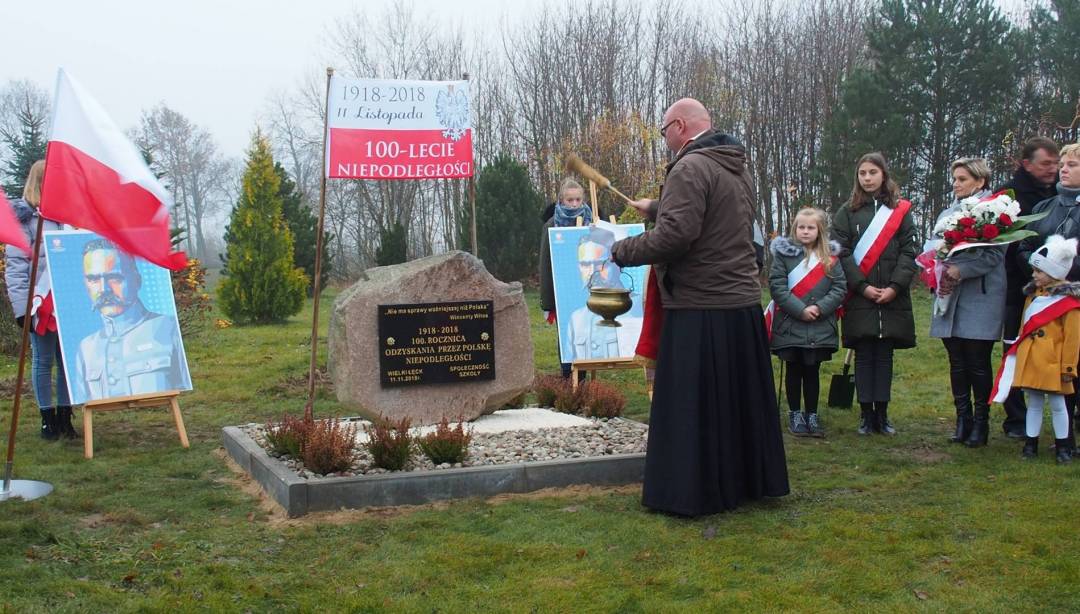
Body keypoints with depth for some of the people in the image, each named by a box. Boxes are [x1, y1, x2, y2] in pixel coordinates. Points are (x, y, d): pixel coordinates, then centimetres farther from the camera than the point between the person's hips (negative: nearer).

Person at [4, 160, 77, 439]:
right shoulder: (23, 217, -2)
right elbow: (15, 266, -6)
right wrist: (22, 307, -13)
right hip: (41, 302, -4)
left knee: (69, 360, 6)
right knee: (43, 361, 5)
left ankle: (64, 416, 15)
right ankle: (48, 419, 14)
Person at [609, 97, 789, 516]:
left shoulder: (690, 168, -15)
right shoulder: (737, 169, 15)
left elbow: (674, 235, -24)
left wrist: (623, 251, -10)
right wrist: (654, 209, 40)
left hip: (700, 311, -9)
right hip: (744, 304, 9)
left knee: (692, 405, -1)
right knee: (741, 400, 17)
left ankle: (690, 493, 5)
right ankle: (746, 481, 28)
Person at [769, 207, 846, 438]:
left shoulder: (830, 257, 5)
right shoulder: (784, 253, -1)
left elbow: (840, 288, 1)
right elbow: (777, 286, -9)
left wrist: (819, 308, -13)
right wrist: (800, 310, -15)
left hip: (820, 328, 1)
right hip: (790, 325, -1)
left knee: (812, 371, 9)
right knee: (794, 371, 9)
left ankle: (811, 415, 18)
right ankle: (794, 414, 19)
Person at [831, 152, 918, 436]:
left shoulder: (901, 210, 7)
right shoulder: (848, 211, 5)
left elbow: (908, 251, 1)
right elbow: (841, 252, -3)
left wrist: (895, 286, -12)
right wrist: (863, 286, -12)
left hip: (892, 298, 1)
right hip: (859, 297, -1)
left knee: (884, 355, 6)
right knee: (864, 356, 2)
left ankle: (882, 413, 11)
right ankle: (867, 415, 8)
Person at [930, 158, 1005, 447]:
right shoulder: (947, 214, 16)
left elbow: (995, 254, -13)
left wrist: (962, 270, -21)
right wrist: (942, 271, -4)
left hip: (981, 297, -6)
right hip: (950, 298, 6)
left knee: (978, 363, -1)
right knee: (957, 362, 8)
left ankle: (981, 422, 10)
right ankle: (963, 420, 17)